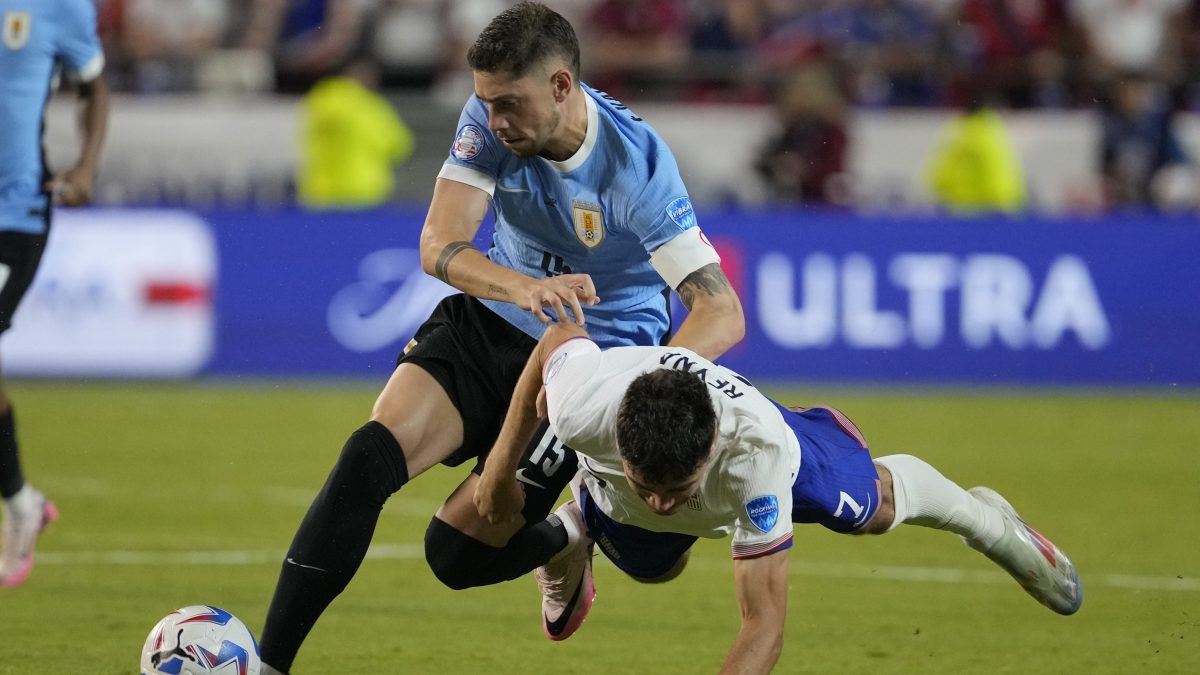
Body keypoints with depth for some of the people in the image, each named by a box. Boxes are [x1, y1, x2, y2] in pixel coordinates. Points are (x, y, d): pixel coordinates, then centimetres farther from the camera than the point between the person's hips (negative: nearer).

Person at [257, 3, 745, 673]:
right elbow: (440, 245, -21)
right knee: (369, 456, -21)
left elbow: (723, 312, -30)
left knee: (457, 549, -9)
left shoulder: (636, 166, -25)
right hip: (489, 323, 4)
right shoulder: (492, 119, -12)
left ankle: (570, 543, 26)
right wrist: (524, 288, -42)